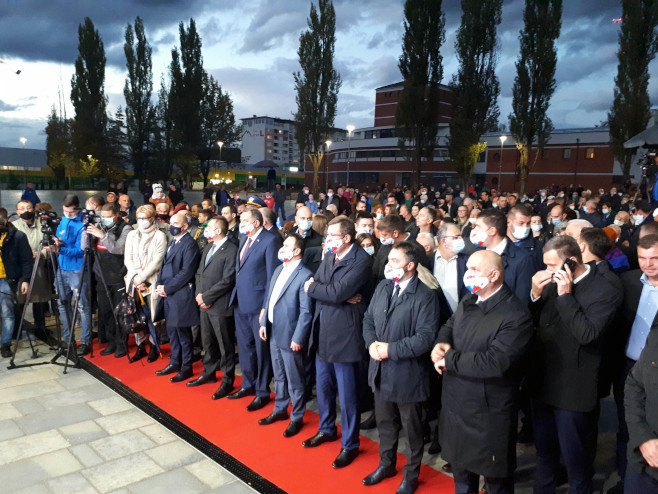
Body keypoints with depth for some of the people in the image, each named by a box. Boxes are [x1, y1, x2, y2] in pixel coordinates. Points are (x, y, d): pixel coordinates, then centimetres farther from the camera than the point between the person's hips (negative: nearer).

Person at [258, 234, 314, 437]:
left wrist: (298, 339, -18)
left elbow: (306, 311, -19)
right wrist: (264, 323, 12)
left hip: (290, 336, -8)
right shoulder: (278, 270, 8)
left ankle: (297, 418, 24)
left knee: (295, 381, 7)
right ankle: (279, 410, 39)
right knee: (279, 376, 22)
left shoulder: (305, 276, -18)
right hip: (274, 332, 8)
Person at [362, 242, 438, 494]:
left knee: (412, 427, 15)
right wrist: (371, 343, -9)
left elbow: (425, 337, -23)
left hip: (407, 374, -6)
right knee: (385, 422, 24)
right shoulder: (382, 287, 3)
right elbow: (368, 319, 9)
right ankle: (386, 464, 47)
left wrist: (391, 349, -22)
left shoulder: (425, 296, -18)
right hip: (380, 369, 6)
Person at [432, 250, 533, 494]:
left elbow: (494, 361, -32)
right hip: (456, 405, 8)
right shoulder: (468, 301, 5)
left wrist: (448, 360, -22)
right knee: (461, 469, 27)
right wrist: (442, 343, -9)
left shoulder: (515, 315, -23)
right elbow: (449, 326, 16)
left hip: (488, 414, -7)